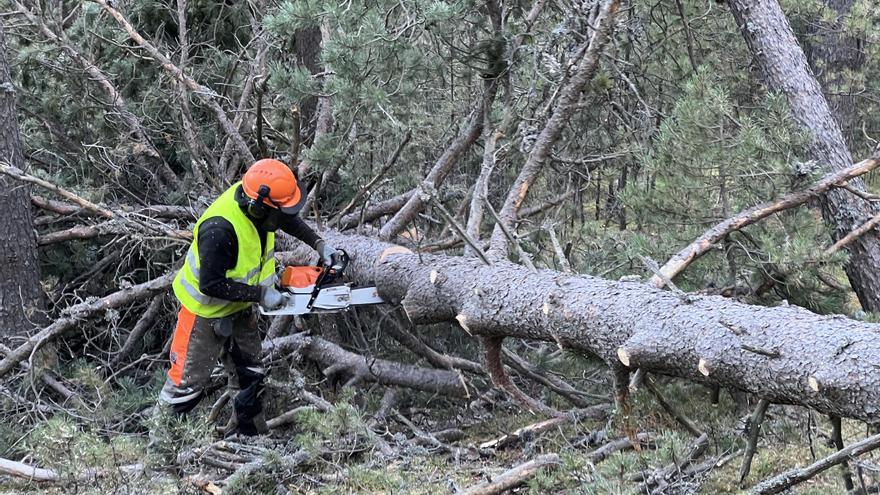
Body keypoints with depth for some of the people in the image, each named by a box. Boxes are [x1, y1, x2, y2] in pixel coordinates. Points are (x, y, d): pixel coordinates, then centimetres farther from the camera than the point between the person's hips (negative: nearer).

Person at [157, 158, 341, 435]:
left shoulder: (253, 198, -18)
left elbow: (289, 220, 6)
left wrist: (319, 244, -1)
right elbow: (210, 285, -33)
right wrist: (259, 294, -27)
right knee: (190, 380, 6)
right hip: (206, 312, -8)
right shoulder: (220, 229, -41)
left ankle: (251, 433, 35)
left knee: (249, 371, 19)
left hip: (238, 307, 8)